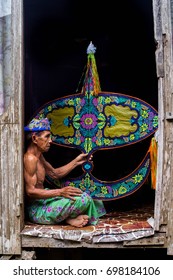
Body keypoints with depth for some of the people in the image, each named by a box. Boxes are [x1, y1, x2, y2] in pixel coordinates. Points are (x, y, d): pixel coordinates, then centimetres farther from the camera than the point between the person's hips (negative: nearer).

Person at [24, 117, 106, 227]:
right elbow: (30, 191, -25)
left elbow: (55, 174, 20)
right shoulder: (30, 158, -20)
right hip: (37, 211, -11)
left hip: (43, 202, 11)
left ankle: (68, 218, 2)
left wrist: (76, 162, 12)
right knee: (84, 199, -23)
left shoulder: (39, 156, 13)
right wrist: (60, 192, -28)